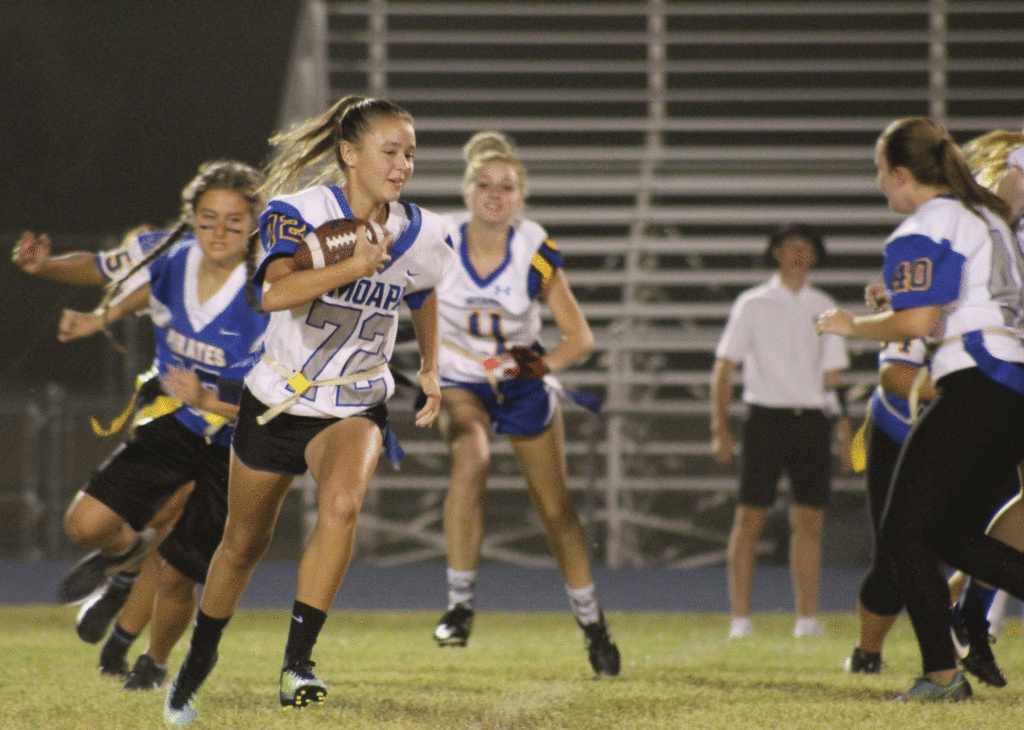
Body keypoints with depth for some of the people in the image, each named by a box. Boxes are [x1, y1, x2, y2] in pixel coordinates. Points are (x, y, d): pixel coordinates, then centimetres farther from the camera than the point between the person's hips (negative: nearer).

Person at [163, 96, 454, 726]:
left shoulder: (423, 236, -4)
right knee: (244, 545, 13)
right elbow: (276, 292, -35)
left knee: (343, 503, -32)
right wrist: (353, 266, -44)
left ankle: (298, 662, -29)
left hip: (355, 409, 1)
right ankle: (200, 656, 41)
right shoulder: (301, 212, -16)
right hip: (277, 401, -1)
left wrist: (431, 369, 14)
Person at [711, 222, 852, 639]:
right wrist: (720, 428, -7)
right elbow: (724, 367, 2)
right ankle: (741, 618, -4)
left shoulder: (823, 308, 14)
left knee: (808, 521, 0)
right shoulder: (752, 304, 5)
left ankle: (807, 618, 5)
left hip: (811, 420, 3)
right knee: (749, 518, -7)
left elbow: (833, 376, 16)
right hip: (765, 415, -3)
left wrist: (844, 432, 9)